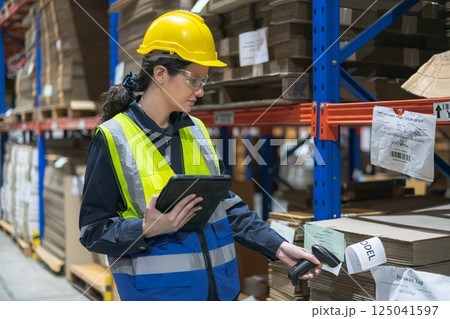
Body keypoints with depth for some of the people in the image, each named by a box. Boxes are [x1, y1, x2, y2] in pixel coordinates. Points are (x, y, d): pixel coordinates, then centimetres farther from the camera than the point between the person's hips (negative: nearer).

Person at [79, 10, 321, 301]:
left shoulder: (196, 131, 7)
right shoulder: (113, 138, -10)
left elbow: (227, 204, 10)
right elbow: (93, 230, -7)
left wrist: (278, 246, 2)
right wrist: (147, 229, -23)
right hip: (156, 292, -5)